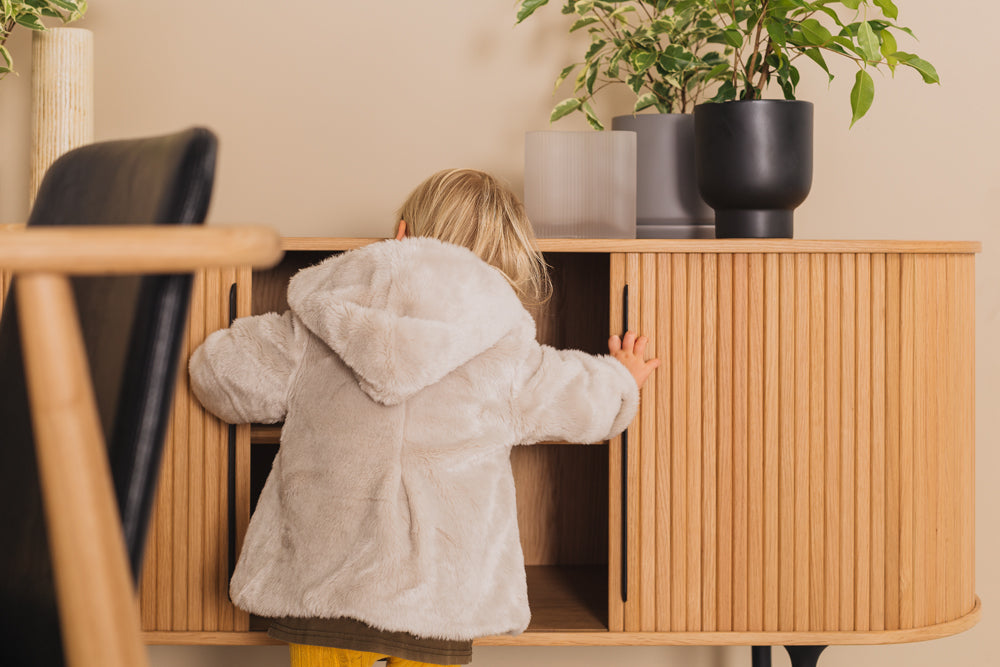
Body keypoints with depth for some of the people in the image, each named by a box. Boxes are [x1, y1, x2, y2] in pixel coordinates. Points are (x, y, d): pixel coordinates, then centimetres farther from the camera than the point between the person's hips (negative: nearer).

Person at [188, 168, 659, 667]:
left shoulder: (313, 330, 1)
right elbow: (580, 402, 12)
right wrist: (621, 378, 36)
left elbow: (222, 374, 8)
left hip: (318, 585, 1)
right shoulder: (506, 350, 0)